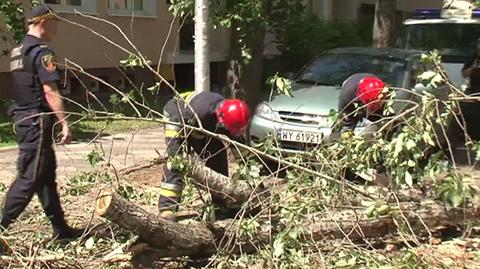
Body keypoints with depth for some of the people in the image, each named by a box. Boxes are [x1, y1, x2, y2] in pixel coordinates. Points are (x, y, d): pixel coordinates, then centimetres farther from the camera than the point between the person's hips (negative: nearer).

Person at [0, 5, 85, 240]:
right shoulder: (41, 52, -14)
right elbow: (50, 92, -20)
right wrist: (65, 124, -20)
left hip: (23, 119, 10)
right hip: (37, 121, -10)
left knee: (47, 176, 12)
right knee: (29, 178, -5)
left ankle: (60, 229, 19)